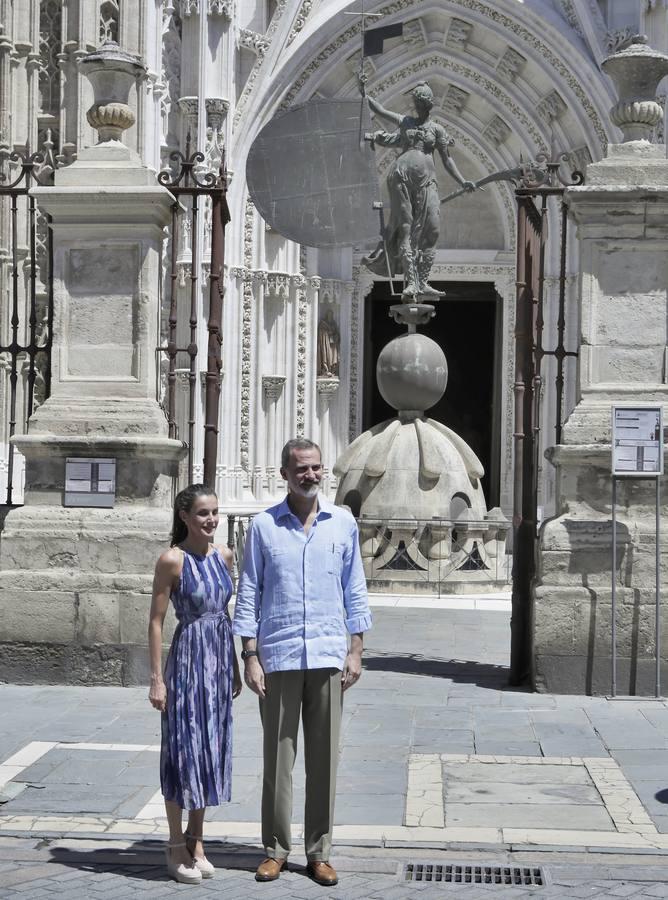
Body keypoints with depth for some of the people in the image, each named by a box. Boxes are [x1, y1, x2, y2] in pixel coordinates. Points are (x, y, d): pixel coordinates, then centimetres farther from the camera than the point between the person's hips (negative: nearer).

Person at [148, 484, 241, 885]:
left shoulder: (224, 555, 6)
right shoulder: (173, 560, -12)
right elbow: (156, 621, -10)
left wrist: (236, 667, 15)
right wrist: (156, 678, -13)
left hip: (221, 659, 6)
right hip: (189, 657, -6)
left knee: (211, 748, 11)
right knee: (184, 748, 1)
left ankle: (196, 840, 23)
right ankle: (177, 846, 13)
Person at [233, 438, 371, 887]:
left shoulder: (343, 523, 7)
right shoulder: (264, 525, 3)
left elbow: (355, 590, 10)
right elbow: (249, 594, 3)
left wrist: (356, 650, 4)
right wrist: (251, 656, -3)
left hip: (328, 657, 1)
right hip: (278, 658, -1)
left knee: (324, 759, 4)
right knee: (278, 758, 3)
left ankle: (319, 852, 13)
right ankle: (276, 849, 13)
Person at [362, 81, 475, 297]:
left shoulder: (436, 129, 13)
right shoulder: (405, 122, 16)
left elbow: (447, 159, 13)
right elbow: (379, 110, 23)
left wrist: (462, 182, 4)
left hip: (426, 181, 0)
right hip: (402, 177, 0)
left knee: (431, 230, -9)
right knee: (405, 228, -8)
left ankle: (423, 281, -5)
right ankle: (410, 281, -14)